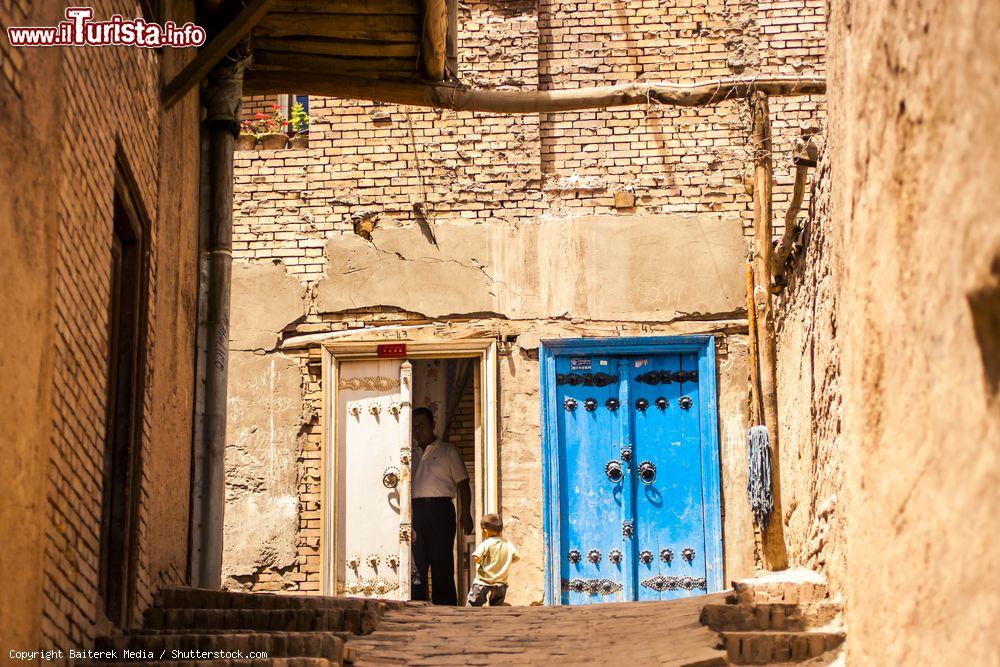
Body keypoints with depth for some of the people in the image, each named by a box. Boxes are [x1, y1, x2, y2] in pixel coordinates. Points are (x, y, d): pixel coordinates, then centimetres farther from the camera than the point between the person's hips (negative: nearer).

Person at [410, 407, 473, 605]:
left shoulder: (447, 451, 9)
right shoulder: (411, 455, 21)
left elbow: (462, 483, 3)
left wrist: (465, 513, -9)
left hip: (439, 509, -4)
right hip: (415, 510, 4)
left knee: (442, 563, -5)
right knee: (416, 564, -2)